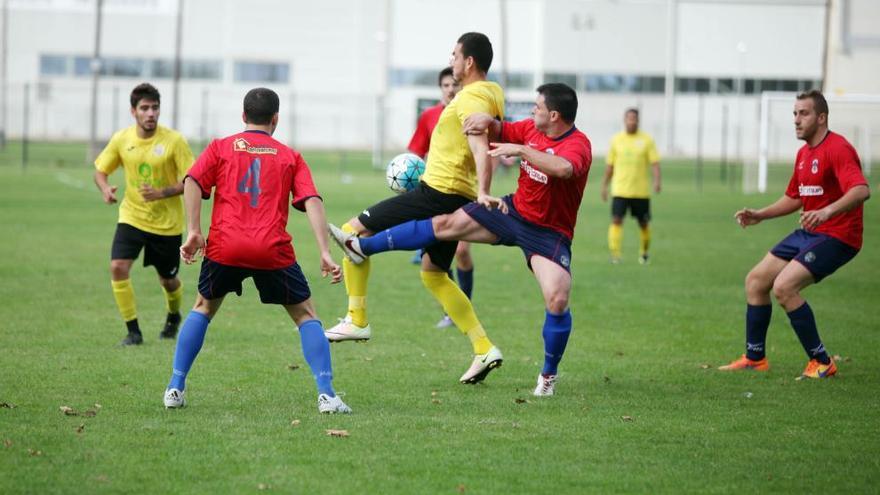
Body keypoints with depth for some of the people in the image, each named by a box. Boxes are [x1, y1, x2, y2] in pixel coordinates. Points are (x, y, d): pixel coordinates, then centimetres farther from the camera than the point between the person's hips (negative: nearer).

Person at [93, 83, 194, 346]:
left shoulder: (173, 141, -15)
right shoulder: (121, 139, -5)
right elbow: (100, 171, 7)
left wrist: (163, 192, -28)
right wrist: (105, 188, -16)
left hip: (167, 222, -2)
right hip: (132, 216, 2)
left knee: (167, 280, 11)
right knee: (118, 267, -19)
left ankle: (174, 317, 46)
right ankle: (133, 331, -8)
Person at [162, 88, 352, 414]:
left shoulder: (220, 147, 15)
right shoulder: (290, 157, 15)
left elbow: (192, 182, -2)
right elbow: (312, 201, 2)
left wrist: (194, 231, -3)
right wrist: (325, 253, -4)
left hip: (224, 247, 1)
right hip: (273, 251, -1)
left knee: (203, 308, 24)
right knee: (306, 315, 13)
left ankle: (176, 388, 17)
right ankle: (326, 394, 0)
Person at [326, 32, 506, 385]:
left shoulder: (471, 97, -16)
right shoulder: (493, 93, 13)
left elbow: (481, 149, -32)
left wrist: (483, 192, -45)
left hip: (437, 193, -10)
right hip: (459, 197, 10)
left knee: (354, 232, -2)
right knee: (433, 274, 23)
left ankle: (357, 320, 0)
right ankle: (484, 349, 15)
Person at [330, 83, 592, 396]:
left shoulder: (578, 144, -23)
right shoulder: (531, 128, -1)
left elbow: (563, 168, -46)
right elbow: (501, 133, 18)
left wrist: (520, 149, -42)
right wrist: (487, 121, -5)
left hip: (548, 234, -6)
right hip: (514, 210, 6)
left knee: (557, 300, -21)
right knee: (445, 224, 2)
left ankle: (549, 375, 2)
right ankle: (362, 248, 12)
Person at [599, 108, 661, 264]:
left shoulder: (647, 140, 0)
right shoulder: (616, 140, 5)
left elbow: (654, 163, -5)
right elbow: (610, 165, 12)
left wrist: (657, 181, -21)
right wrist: (604, 186, 12)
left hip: (641, 191, 0)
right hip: (620, 190, 0)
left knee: (644, 223, 8)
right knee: (616, 220, -13)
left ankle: (644, 253, 29)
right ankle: (615, 254, -14)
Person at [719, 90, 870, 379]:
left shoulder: (837, 148, -18)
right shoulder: (804, 153, 13)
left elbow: (861, 190, -33)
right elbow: (794, 198, 26)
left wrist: (827, 211, -48)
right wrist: (760, 215, 13)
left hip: (836, 236, -10)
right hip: (808, 233, 10)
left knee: (783, 287, -23)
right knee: (755, 281, 9)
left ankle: (821, 363, -12)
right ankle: (754, 358, 22)